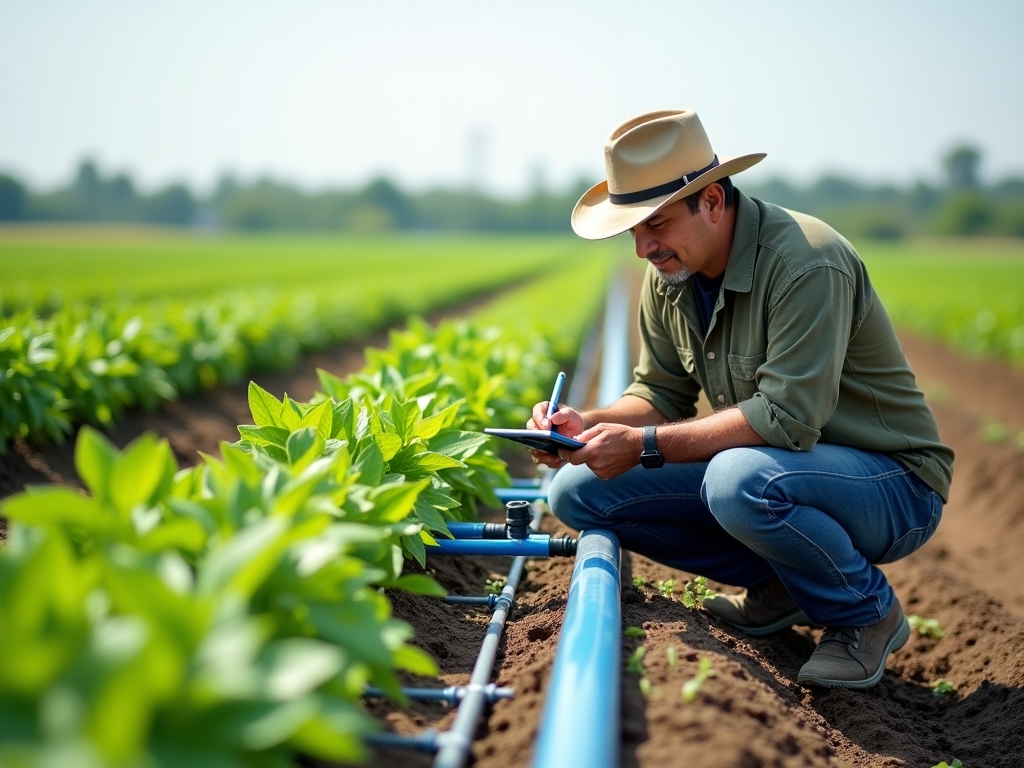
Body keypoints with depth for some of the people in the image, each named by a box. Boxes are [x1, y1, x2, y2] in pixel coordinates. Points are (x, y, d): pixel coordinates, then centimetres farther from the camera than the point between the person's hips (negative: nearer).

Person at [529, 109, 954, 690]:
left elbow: (787, 418, -31)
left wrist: (645, 445, -28)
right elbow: (663, 393, 6)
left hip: (892, 484, -7)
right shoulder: (669, 277, 0)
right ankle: (777, 583, 5)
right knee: (579, 489, -5)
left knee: (738, 479, -40)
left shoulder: (805, 262, -25)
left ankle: (868, 611, -8)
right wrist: (590, 424, -14)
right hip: (761, 470, 8)